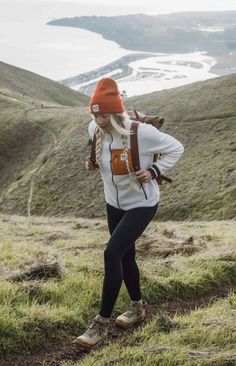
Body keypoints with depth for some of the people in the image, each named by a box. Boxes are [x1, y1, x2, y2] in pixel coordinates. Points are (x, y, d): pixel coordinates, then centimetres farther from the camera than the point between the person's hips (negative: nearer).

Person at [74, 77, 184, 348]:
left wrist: (153, 171, -23)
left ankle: (102, 323, -7)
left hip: (141, 204, -6)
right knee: (125, 256, 17)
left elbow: (176, 148, -12)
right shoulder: (95, 130, -11)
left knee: (112, 253, -17)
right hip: (114, 202, 6)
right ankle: (137, 307, 40)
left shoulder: (142, 132, -27)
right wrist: (93, 162, -8)